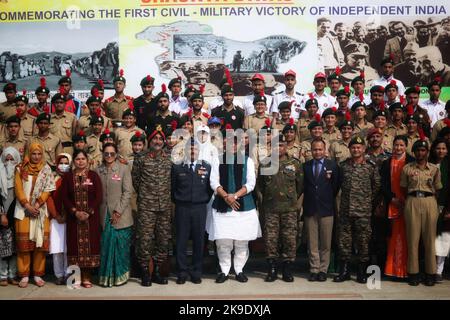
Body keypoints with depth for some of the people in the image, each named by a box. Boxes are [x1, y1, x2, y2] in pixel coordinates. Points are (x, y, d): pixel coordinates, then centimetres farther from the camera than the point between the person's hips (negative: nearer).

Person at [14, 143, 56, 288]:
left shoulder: (46, 170, 6)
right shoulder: (21, 169, 5)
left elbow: (47, 190, -1)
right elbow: (18, 189, -1)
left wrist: (37, 205, -11)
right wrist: (28, 206, -10)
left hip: (41, 210, 0)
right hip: (23, 209, 0)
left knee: (40, 241, -2)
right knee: (23, 242, -1)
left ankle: (38, 275, 7)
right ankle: (24, 275, 7)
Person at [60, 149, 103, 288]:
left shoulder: (94, 176, 4)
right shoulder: (68, 176, 7)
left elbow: (99, 197, -1)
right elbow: (64, 197, 1)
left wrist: (89, 212, -12)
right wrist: (75, 212, -11)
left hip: (91, 216, 0)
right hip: (74, 217, 1)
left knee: (89, 244, 0)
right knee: (76, 244, 1)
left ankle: (87, 277, 7)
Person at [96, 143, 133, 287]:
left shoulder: (124, 169, -2)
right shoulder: (98, 171, 8)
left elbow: (127, 192, -6)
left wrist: (118, 211, -11)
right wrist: (97, 211, -3)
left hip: (121, 215, -2)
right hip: (104, 215, 2)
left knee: (121, 245, 2)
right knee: (106, 245, 3)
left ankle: (121, 275, 18)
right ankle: (107, 276, 16)